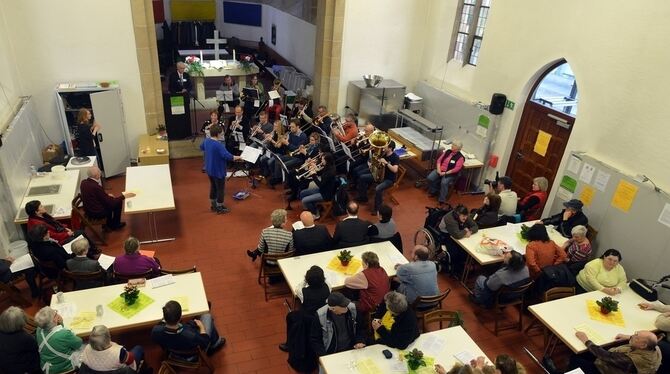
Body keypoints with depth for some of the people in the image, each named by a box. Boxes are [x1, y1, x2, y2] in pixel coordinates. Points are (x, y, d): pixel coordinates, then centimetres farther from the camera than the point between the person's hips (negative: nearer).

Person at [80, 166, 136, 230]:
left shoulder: (83, 182, -7)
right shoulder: (96, 187, -31)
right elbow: (110, 202, -23)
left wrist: (106, 195, 7)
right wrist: (123, 196, -15)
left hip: (88, 210, 8)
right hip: (97, 213, -8)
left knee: (109, 202, 27)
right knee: (118, 202, 9)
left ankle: (109, 224, 36)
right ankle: (115, 224, 25)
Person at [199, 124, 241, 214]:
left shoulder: (206, 141, -1)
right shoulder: (219, 145, -28)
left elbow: (201, 147, 21)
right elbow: (227, 156, -33)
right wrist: (235, 157, -18)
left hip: (209, 169, 8)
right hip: (218, 171, -8)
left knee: (213, 186, 23)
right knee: (220, 189, 6)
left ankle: (213, 205, 35)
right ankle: (220, 208, 15)